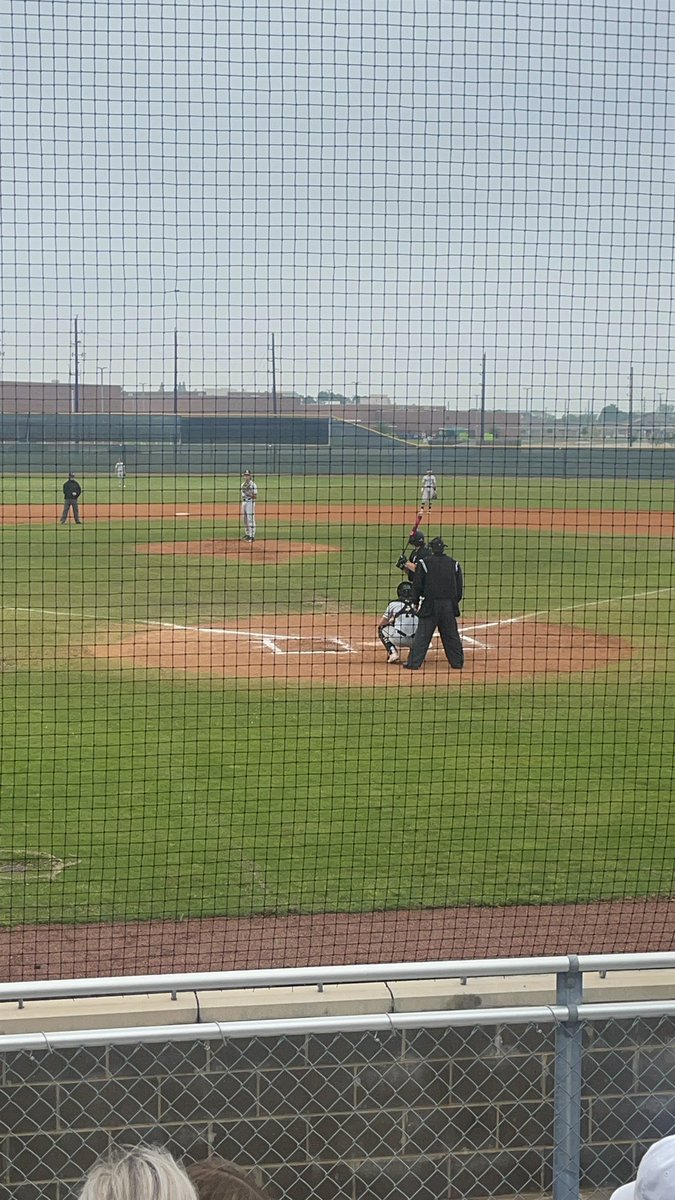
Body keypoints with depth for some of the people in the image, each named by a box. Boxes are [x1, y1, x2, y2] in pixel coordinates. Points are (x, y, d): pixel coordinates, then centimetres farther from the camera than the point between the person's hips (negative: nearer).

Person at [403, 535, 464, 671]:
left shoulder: (424, 563, -5)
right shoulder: (453, 564, 6)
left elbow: (417, 585, -4)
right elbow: (460, 587, 9)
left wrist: (416, 601, 8)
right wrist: (455, 602, 18)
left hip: (430, 605, -3)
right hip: (449, 606, 3)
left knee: (422, 635, -2)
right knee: (451, 635, 12)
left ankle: (414, 663, -5)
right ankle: (457, 662, 16)